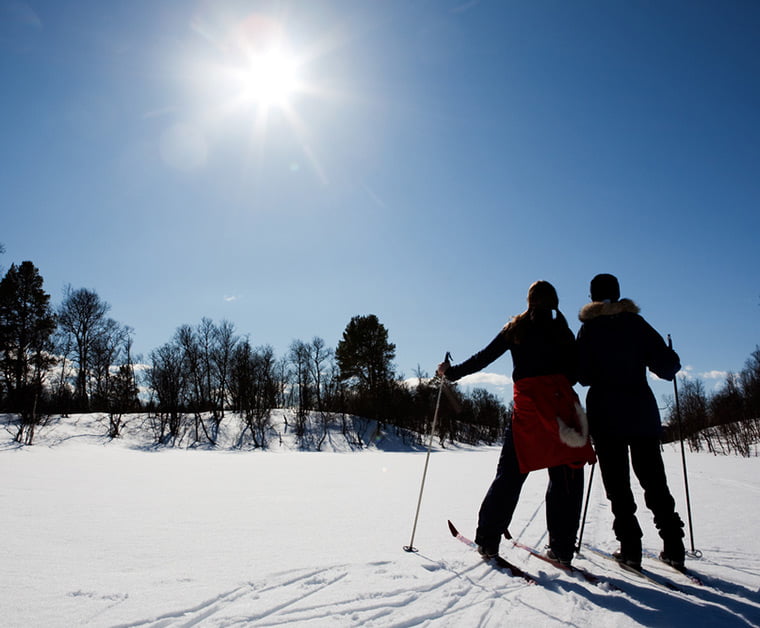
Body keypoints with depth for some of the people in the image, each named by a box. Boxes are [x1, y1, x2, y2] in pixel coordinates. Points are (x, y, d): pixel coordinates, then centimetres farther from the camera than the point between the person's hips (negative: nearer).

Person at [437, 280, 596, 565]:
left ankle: (488, 540, 8)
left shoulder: (515, 329, 9)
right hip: (560, 403, 0)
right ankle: (562, 548, 7)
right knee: (566, 475, 7)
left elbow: (483, 358, 7)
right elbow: (574, 372, 6)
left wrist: (451, 372, 18)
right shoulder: (563, 332, 9)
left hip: (527, 404, 0)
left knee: (511, 473, 5)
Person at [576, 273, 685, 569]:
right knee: (654, 479, 10)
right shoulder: (636, 323, 3)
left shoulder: (588, 329, 0)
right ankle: (673, 547, 10)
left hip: (605, 412, -2)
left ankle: (630, 547, 2)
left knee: (617, 481, 4)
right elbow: (667, 366, 0)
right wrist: (671, 361, 22)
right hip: (641, 410, 2)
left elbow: (583, 375, -4)